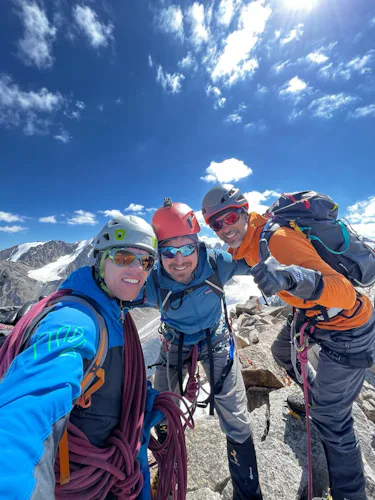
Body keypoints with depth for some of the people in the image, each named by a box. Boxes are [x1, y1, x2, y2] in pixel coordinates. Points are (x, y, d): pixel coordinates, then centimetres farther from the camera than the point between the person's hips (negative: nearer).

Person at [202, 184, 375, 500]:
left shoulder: (277, 239, -32)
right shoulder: (250, 241, -5)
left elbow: (345, 293, -39)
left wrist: (292, 277, -54)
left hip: (348, 330, -8)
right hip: (313, 313, 9)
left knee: (330, 417, 2)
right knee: (282, 352, 27)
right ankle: (317, 398, 52)